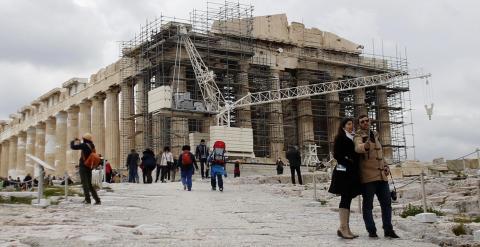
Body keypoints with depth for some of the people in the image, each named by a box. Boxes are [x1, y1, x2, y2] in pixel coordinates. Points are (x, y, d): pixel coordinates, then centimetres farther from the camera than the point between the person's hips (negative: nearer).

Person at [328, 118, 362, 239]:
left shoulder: (353, 138, 20)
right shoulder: (340, 138, -3)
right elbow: (336, 154, -11)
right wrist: (347, 161, -17)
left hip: (352, 173, 8)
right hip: (344, 171, -8)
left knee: (348, 199, 7)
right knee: (345, 199, -11)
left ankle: (346, 228, 9)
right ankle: (343, 228, -12)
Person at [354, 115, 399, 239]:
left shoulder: (375, 135, 18)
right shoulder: (358, 137, -4)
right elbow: (358, 148, -29)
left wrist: (385, 166, 15)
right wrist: (365, 146, -51)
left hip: (381, 175, 7)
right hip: (367, 176, -7)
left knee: (386, 202, 7)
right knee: (368, 204, -1)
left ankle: (388, 229, 16)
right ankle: (371, 230, 7)